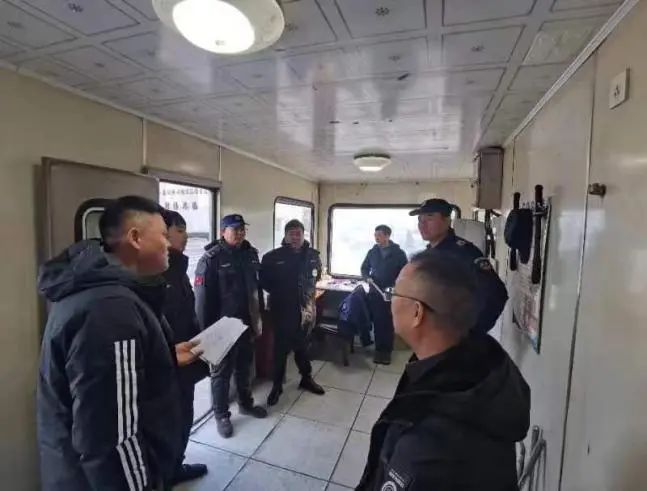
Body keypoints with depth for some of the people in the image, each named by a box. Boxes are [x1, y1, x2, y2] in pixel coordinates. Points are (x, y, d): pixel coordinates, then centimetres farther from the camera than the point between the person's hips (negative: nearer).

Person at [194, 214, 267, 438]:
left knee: (245, 368, 22)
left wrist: (258, 318, 13)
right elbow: (203, 298, -15)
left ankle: (246, 404, 43)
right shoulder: (211, 259, -15)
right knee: (221, 373, 11)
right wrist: (206, 330, -15)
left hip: (247, 324, 6)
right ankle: (221, 415, 30)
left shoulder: (251, 254, 4)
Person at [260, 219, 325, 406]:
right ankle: (277, 385, 25)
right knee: (281, 347, 7)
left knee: (301, 344, 19)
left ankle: (306, 378, 38)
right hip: (282, 310, -3)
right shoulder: (273, 257, -11)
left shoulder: (313, 255, -1)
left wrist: (309, 295, 10)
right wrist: (278, 293, -3)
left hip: (305, 309, 3)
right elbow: (264, 280, -1)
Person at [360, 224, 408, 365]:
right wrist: (367, 277, -8)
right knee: (377, 323, 6)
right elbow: (364, 268, 13)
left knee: (388, 323, 6)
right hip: (374, 293, 2)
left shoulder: (399, 253, -3)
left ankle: (387, 350, 18)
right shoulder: (372, 252, 4)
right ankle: (379, 349, 19)